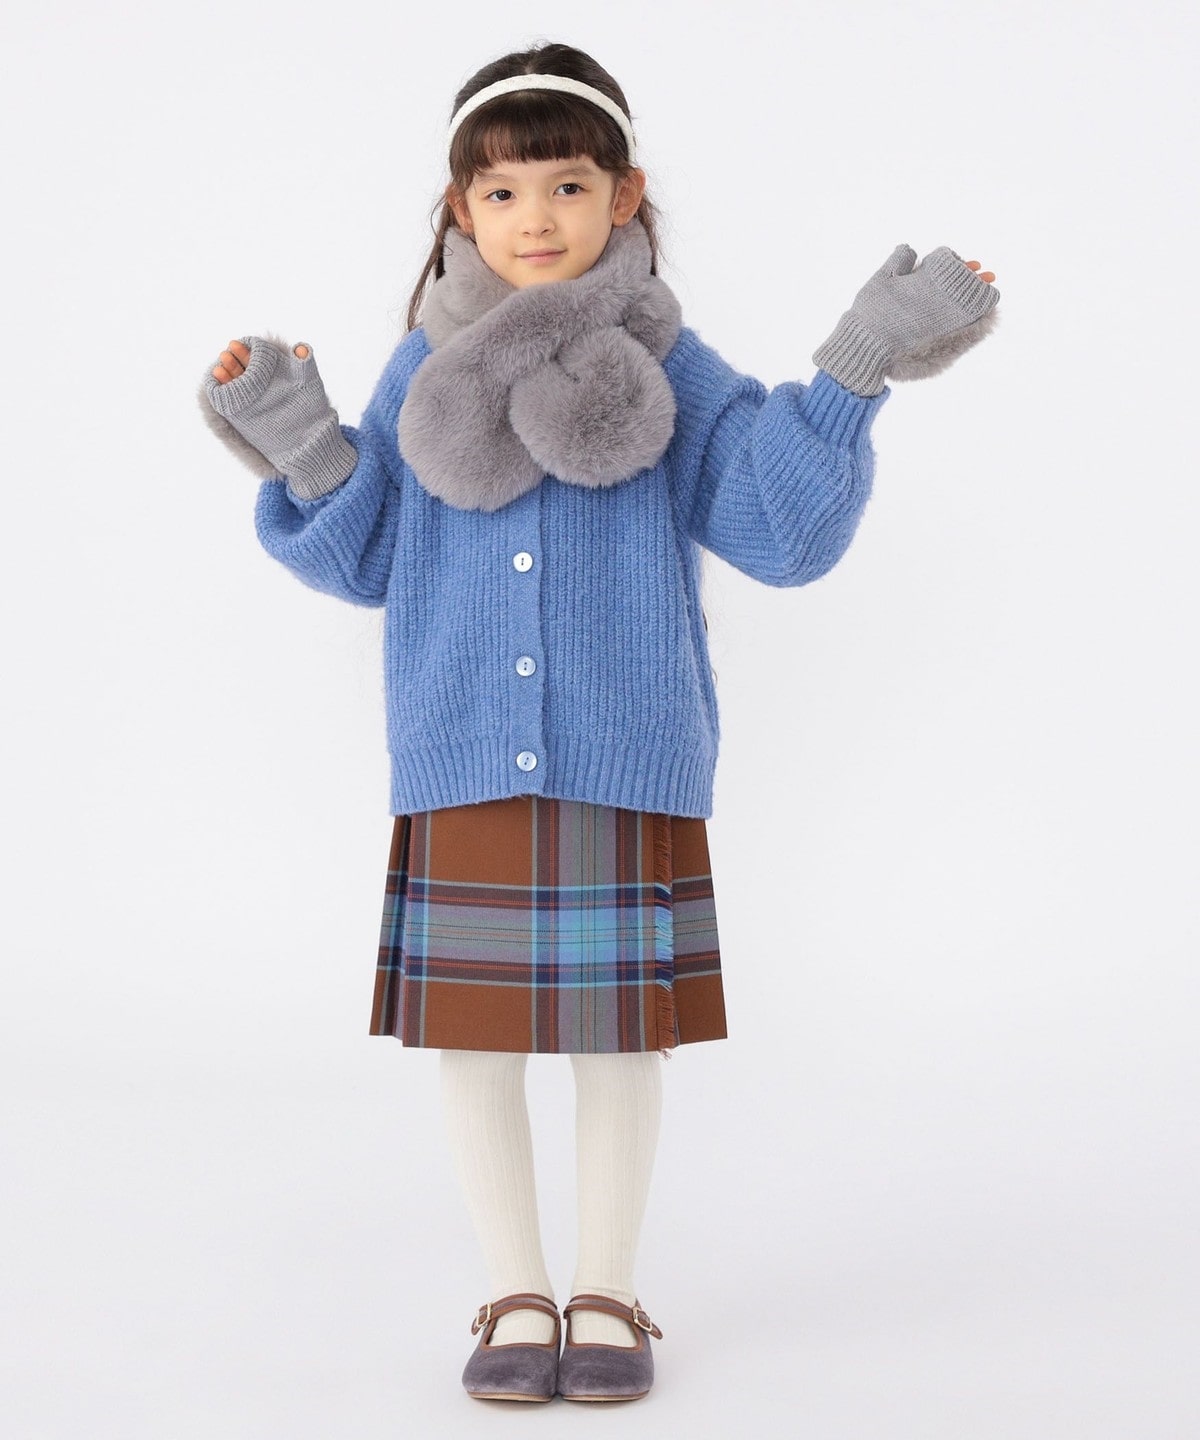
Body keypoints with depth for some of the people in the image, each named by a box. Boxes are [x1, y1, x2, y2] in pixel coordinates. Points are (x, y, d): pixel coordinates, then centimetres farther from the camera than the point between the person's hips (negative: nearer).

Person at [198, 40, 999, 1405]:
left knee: (620, 1033, 8)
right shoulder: (423, 373, 6)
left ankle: (607, 1295, 27)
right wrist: (299, 451, -7)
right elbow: (361, 559, 9)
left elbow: (783, 532, -4)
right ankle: (515, 1295, 27)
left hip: (628, 762, -1)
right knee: (473, 1033, 8)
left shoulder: (670, 371, 2)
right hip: (459, 764, 2)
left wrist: (850, 375, -12)